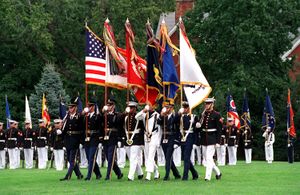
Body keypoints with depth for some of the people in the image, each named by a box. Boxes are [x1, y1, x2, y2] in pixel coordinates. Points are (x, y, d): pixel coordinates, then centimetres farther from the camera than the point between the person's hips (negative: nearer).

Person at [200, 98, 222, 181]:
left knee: (209, 157, -11)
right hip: (204, 139, 6)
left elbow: (219, 129, -8)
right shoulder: (203, 114, 11)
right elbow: (200, 127, 16)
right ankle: (218, 173, 26)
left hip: (212, 139, -6)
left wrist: (217, 141, -13)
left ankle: (208, 176, -10)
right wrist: (198, 125, -9)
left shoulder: (216, 115, -6)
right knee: (207, 158, 10)